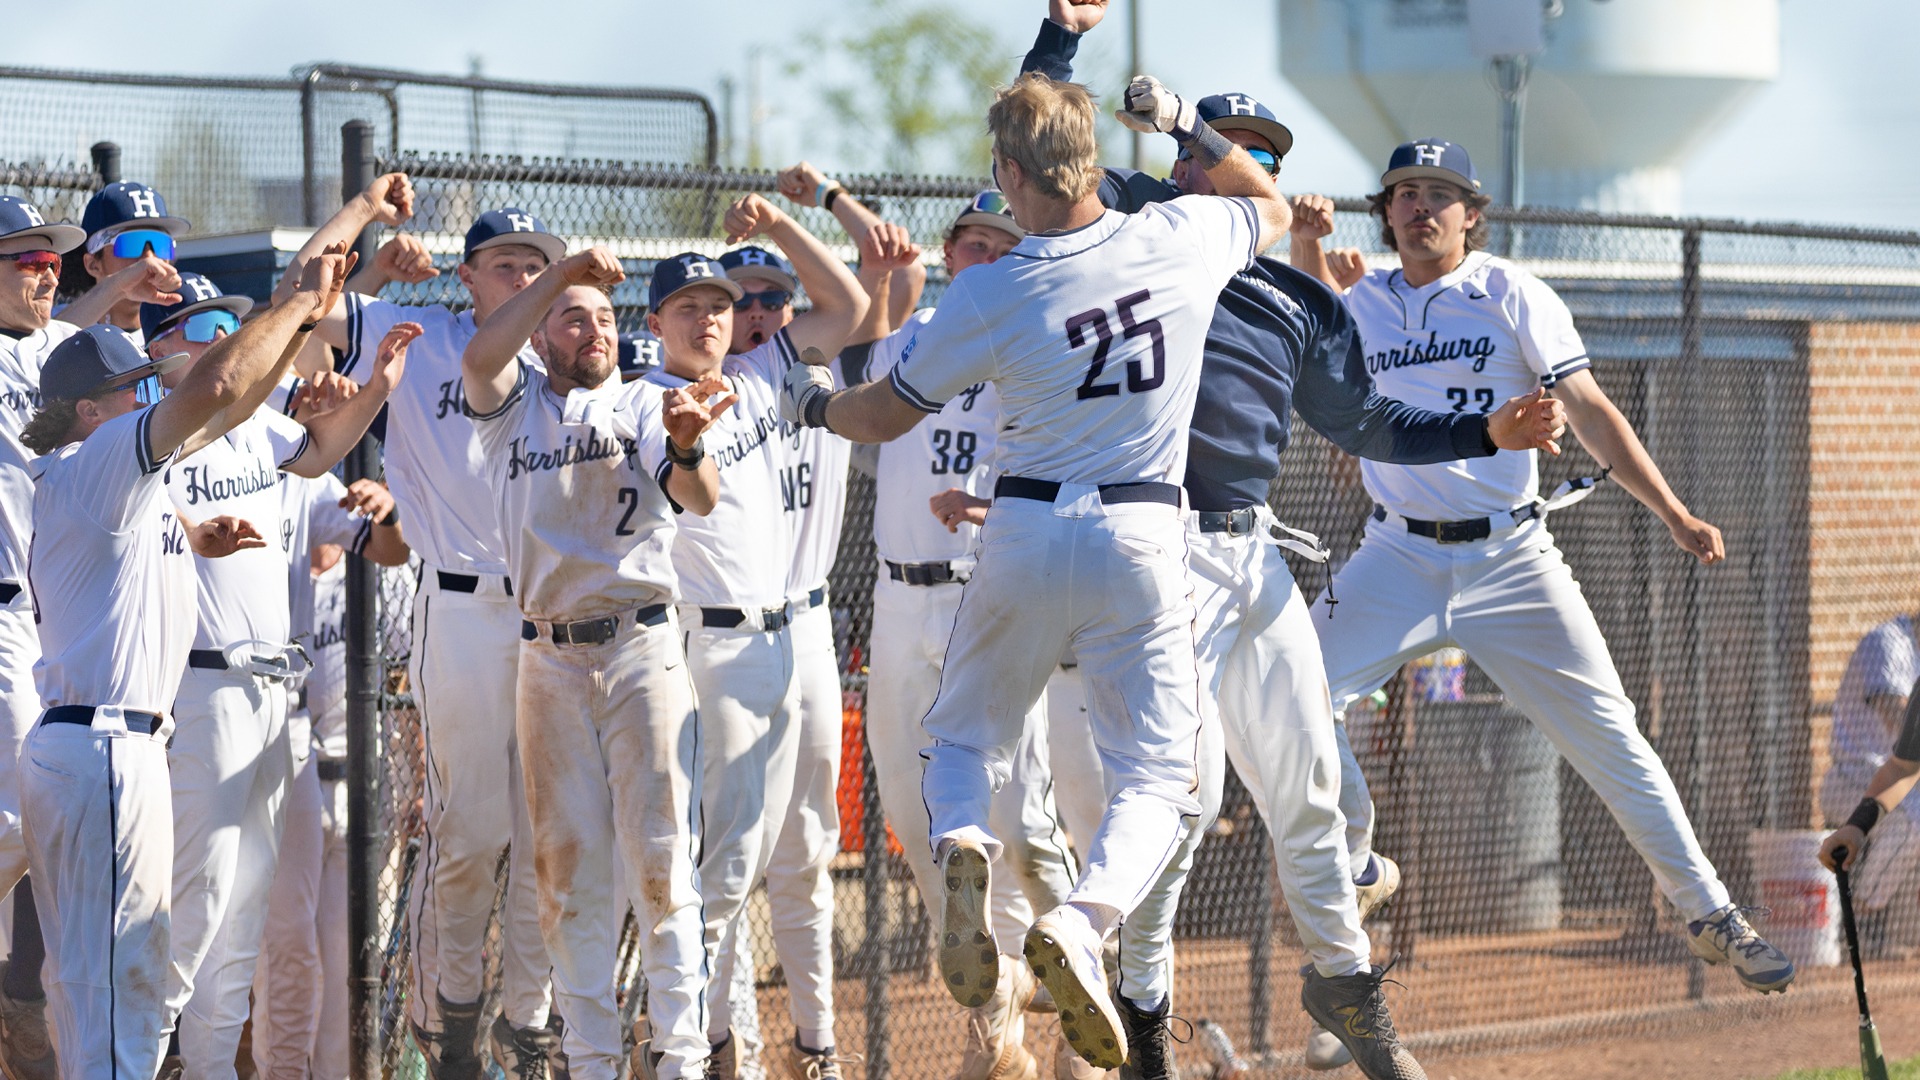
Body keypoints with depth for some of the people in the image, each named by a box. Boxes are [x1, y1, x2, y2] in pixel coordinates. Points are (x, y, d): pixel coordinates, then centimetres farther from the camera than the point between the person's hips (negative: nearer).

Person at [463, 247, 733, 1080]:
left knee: (660, 853, -5)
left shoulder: (643, 405, 5)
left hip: (642, 645, -2)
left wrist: (686, 448, -35)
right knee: (568, 859, 3)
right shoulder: (514, 406, 9)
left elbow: (700, 499, -12)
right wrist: (561, 273, -20)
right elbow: (479, 360, -13)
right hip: (549, 658, 2)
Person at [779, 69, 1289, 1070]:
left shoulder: (989, 296, -11)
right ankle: (1083, 920, -24)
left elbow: (883, 415, 3)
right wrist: (1184, 124, 21)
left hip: (1025, 535, -1)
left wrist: (813, 400, 23)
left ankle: (961, 844, -15)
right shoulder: (1178, 240, -6)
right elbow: (1271, 206, 18)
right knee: (1159, 778, 5)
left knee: (963, 738, 20)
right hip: (1142, 537, 1)